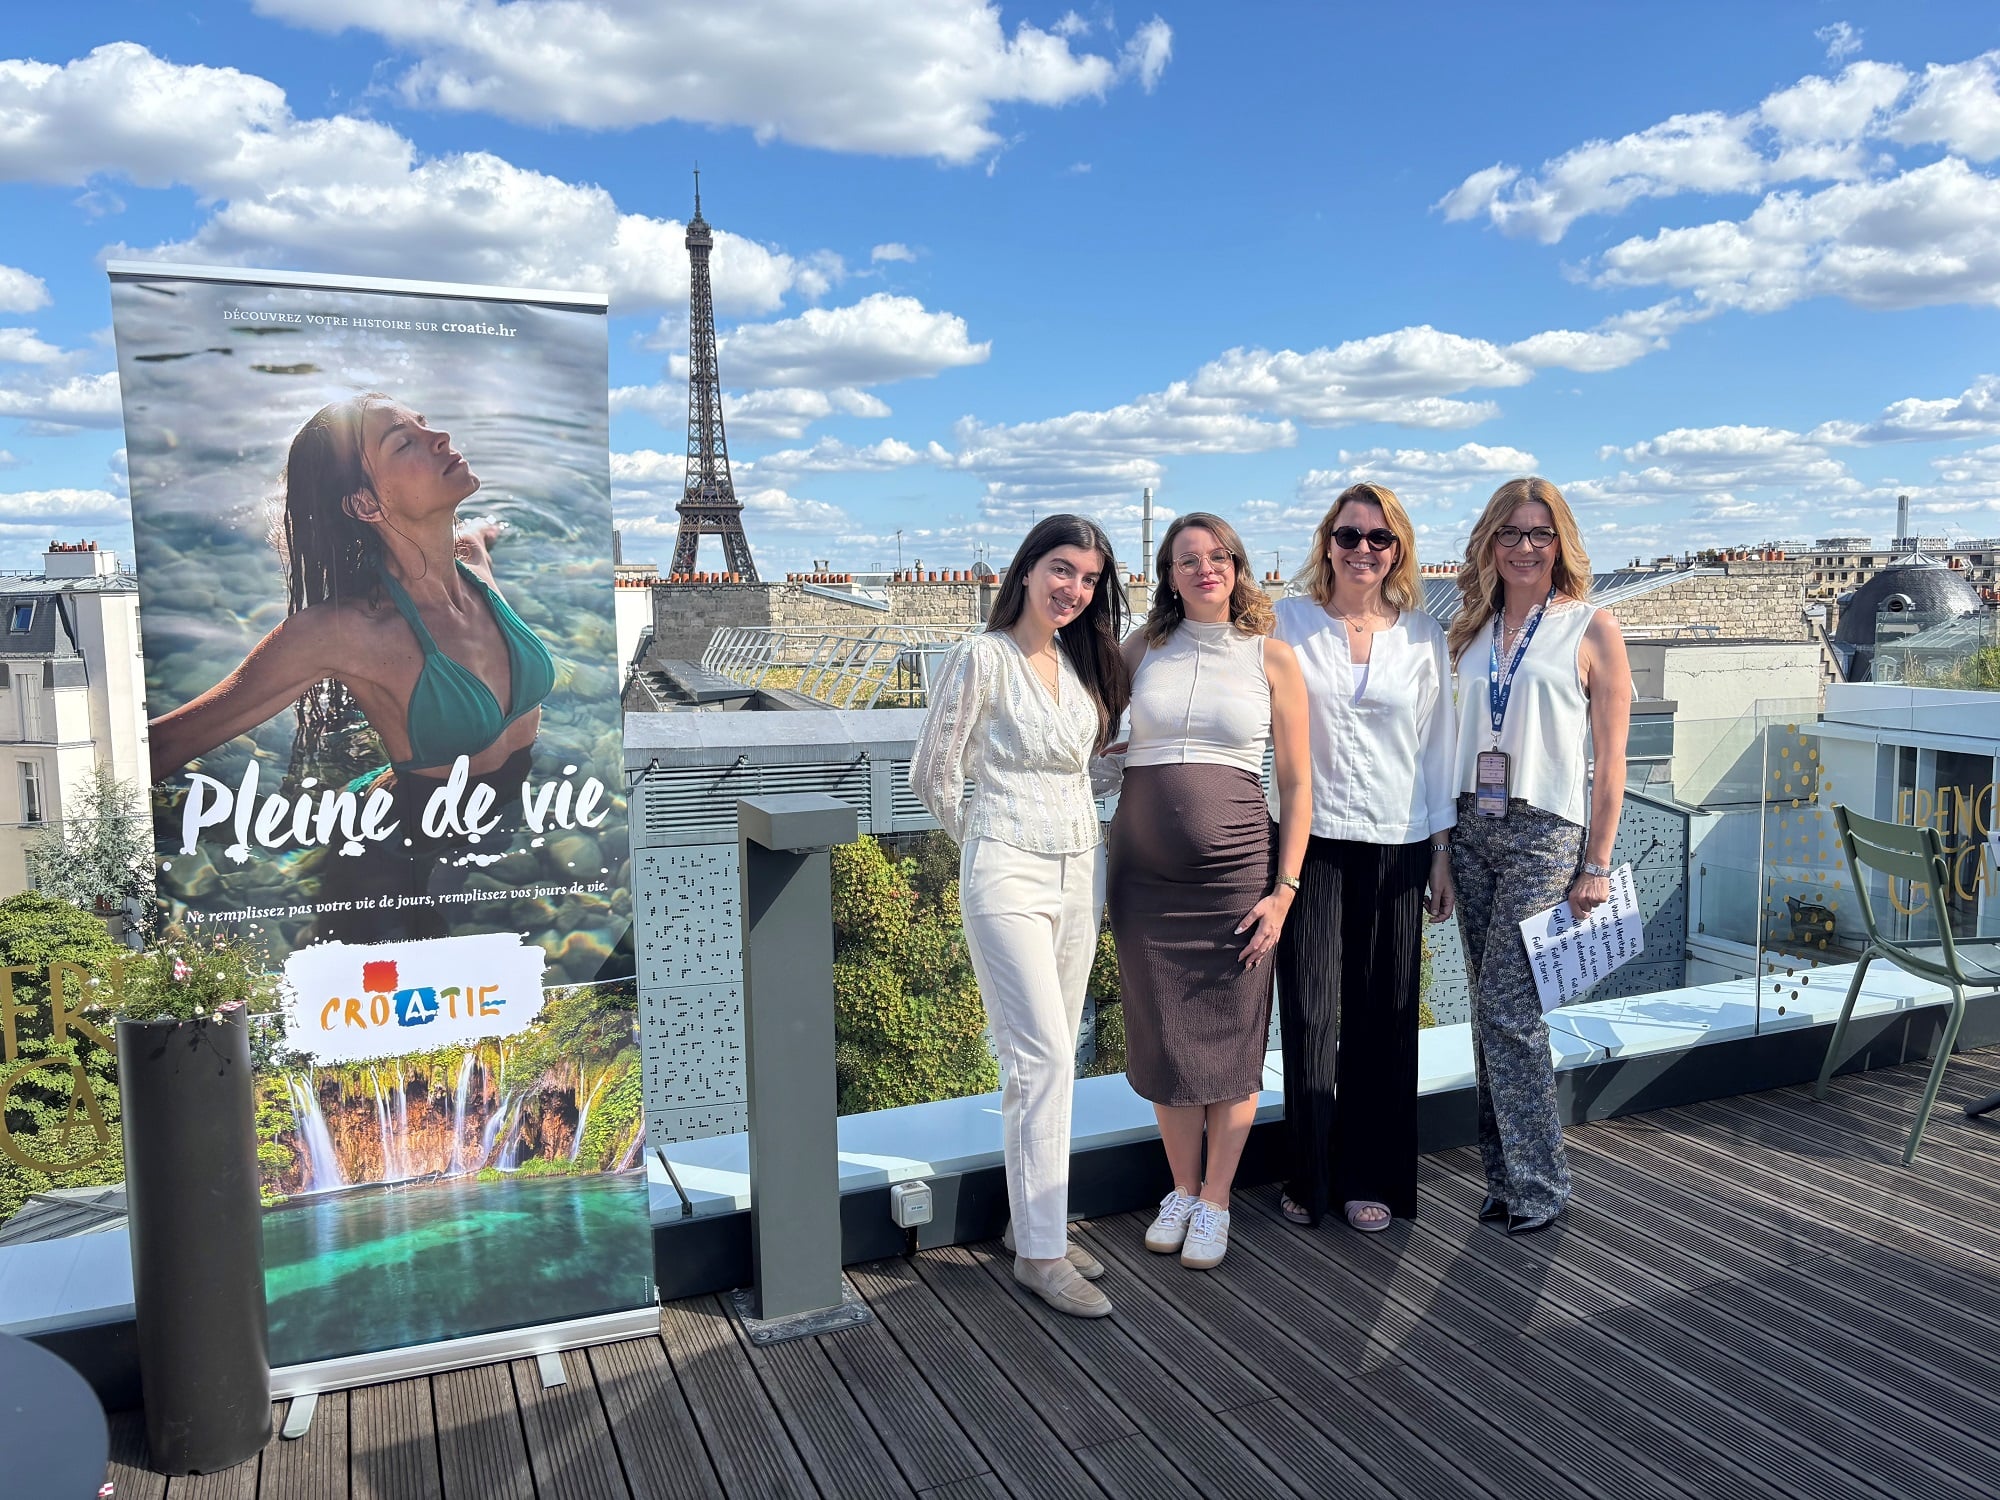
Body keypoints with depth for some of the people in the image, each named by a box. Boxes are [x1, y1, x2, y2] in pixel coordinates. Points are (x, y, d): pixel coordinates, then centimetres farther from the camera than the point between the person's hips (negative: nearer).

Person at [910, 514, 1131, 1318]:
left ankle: (1033, 1220, 25)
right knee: (1043, 1058, -9)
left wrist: (1076, 842, 14)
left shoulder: (1083, 662, 11)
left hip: (1078, 874, 7)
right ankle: (1040, 1252, 1)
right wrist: (988, 844, 6)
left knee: (1049, 1057, 12)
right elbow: (933, 774, -5)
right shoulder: (982, 657, -9)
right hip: (1008, 878, -7)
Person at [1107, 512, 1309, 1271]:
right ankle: (1181, 1188, 27)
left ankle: (1214, 1202, 21)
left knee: (1230, 1038, 4)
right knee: (1162, 1035, 8)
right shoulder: (1141, 651, 7)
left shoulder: (1272, 659, 2)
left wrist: (1284, 889, -5)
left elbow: (1297, 782, 1)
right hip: (1145, 869, 2)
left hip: (1237, 870, -2)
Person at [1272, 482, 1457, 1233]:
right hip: (1312, 841, -1)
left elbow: (1437, 746, 9)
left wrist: (1441, 851, 8)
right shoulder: (1288, 622, 2)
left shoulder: (1423, 636, 7)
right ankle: (1310, 1175, 17)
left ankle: (1371, 1178, 22)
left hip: (1396, 847, 2)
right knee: (1310, 1013, -1)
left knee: (1383, 1018, 6)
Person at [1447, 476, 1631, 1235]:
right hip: (1473, 828, 5)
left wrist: (1597, 865, -7)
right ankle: (1504, 1176, 20)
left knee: (1507, 1008, -8)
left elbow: (1610, 757, -4)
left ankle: (1537, 1186, 6)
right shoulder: (1471, 629, 12)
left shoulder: (1591, 627, -2)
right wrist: (1443, 842, 8)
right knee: (1491, 1009, 9)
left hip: (1545, 831, -5)